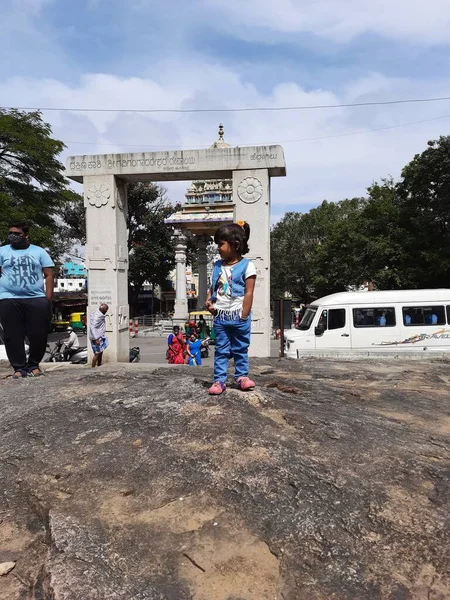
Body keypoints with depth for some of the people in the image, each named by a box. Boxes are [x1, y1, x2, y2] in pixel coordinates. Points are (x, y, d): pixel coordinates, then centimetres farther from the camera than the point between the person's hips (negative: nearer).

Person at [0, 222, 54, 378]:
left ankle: (33, 365, 15)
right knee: (13, 336, 1)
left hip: (37, 299, 0)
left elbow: (49, 275, 8)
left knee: (39, 335, -2)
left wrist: (48, 298, -2)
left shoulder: (39, 251, 12)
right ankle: (19, 367, 9)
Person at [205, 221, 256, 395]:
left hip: (239, 317, -4)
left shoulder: (247, 265, -8)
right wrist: (208, 301, -5)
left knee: (240, 349, 10)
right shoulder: (217, 266, 8)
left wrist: (243, 317, -13)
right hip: (220, 316, 4)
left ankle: (242, 376, 24)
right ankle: (219, 380, 14)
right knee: (221, 350, 9)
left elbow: (248, 293, -11)